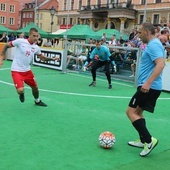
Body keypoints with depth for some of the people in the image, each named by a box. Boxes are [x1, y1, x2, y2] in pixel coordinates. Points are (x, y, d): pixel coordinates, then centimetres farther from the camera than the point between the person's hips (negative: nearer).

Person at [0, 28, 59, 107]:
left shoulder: (36, 47, -1)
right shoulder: (20, 41, -16)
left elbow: (42, 58, 14)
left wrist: (52, 59, 0)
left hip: (27, 70, 6)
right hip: (16, 71, -5)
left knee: (35, 87, 15)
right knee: (20, 90, -21)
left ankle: (37, 101, 45)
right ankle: (21, 93, 19)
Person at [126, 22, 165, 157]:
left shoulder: (153, 45, -14)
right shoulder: (152, 44, 17)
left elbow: (160, 64, -27)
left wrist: (148, 83, -33)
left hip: (149, 87, -11)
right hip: (149, 86, 11)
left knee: (131, 112, -9)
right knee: (138, 112, 18)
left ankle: (149, 140, -8)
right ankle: (143, 141, 26)